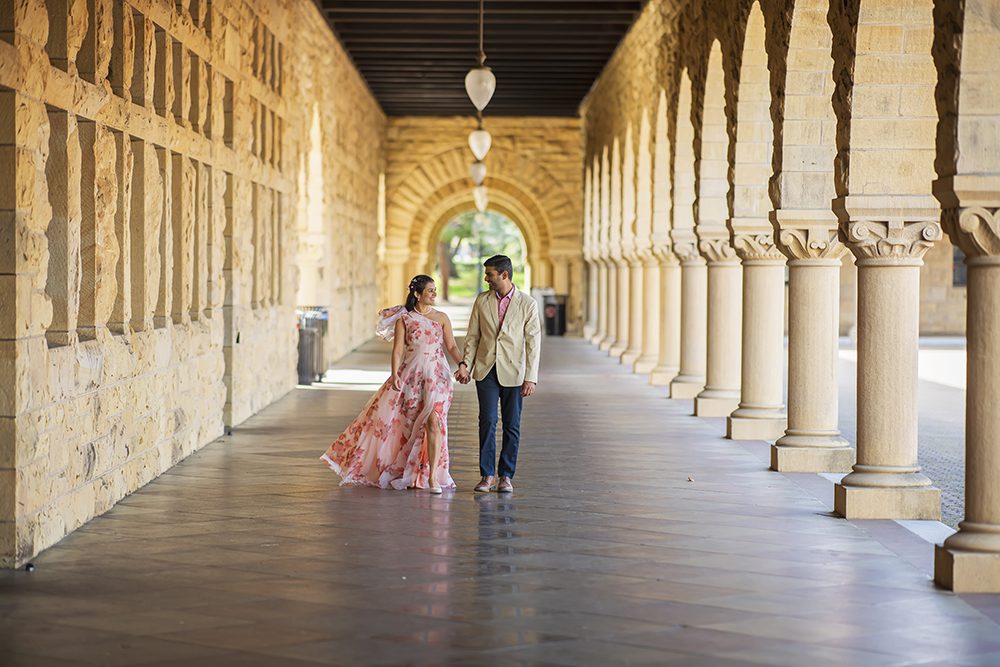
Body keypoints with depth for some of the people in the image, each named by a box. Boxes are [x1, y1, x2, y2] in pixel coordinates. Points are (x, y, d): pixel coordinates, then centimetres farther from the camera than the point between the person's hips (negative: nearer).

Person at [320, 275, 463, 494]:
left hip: (437, 375, 0)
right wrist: (395, 375, -14)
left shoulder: (441, 318, 7)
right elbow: (398, 349, -2)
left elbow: (451, 346, 3)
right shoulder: (403, 318, 3)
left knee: (434, 422, -12)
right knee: (387, 416, 2)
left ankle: (432, 477, -10)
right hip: (410, 375, 0)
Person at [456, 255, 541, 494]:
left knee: (512, 426, 3)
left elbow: (533, 343, -2)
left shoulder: (527, 304, -2)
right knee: (488, 421, -6)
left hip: (513, 373, -1)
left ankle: (506, 476, 12)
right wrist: (465, 364, -5)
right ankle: (487, 475, 0)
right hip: (486, 370, 1)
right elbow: (473, 336, 10)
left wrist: (531, 378, -7)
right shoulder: (482, 301, 7)